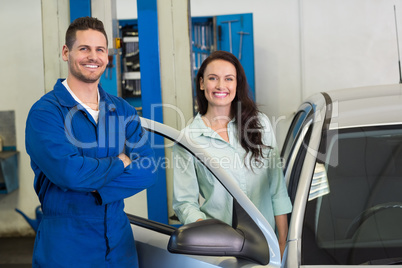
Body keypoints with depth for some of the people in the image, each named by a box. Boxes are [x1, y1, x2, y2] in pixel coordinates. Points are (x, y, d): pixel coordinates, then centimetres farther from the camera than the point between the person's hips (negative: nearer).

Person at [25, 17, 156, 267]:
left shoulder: (123, 110, 5)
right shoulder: (45, 112, -10)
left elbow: (148, 170, -5)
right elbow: (68, 172, -25)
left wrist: (93, 187, -18)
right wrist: (120, 162, -10)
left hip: (119, 240, 5)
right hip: (66, 247, -4)